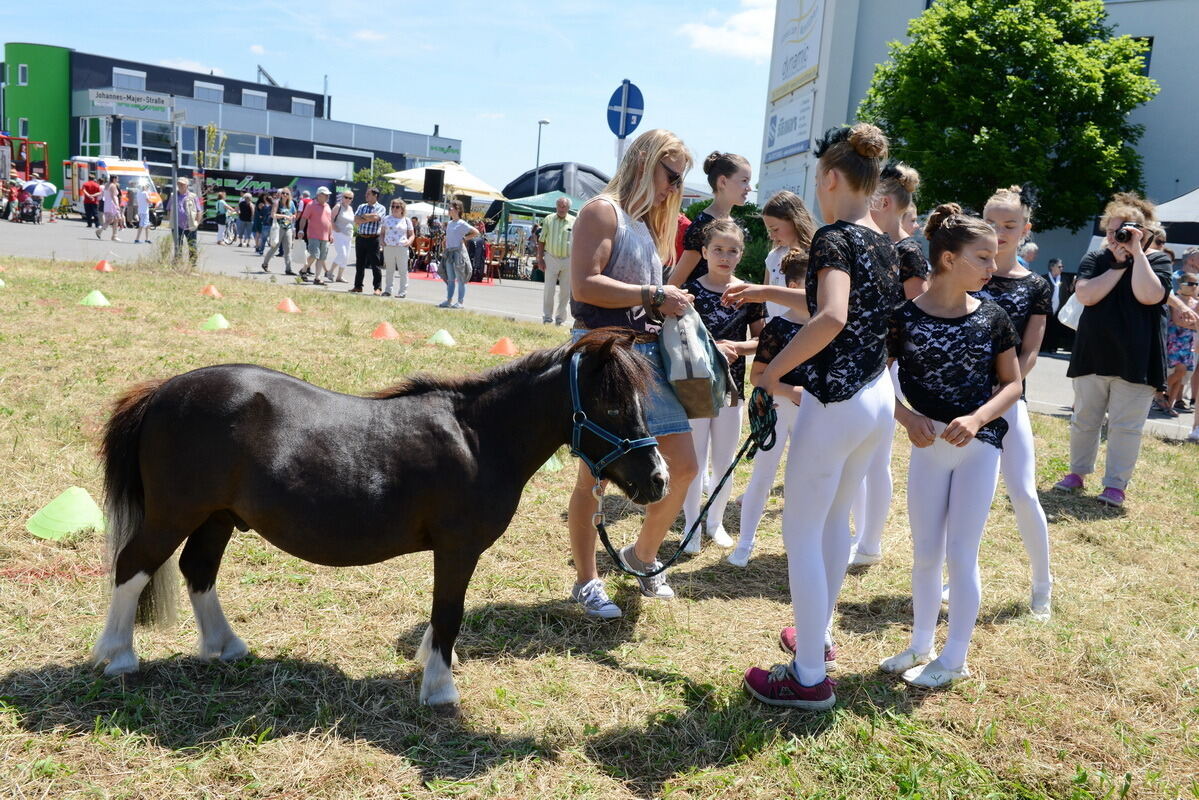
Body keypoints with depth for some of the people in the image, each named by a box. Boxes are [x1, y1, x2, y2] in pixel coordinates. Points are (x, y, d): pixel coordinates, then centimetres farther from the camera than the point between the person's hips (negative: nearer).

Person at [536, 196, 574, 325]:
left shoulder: (574, 222, 3)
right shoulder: (548, 219, 4)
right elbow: (541, 241, 6)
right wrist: (540, 259, -1)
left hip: (568, 260, 1)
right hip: (551, 258, 0)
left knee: (565, 291, 6)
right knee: (548, 289, -2)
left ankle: (560, 317, 18)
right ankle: (547, 316, 7)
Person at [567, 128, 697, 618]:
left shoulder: (648, 224, 20)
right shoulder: (603, 211, -6)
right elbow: (584, 285, -18)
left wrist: (671, 303, 6)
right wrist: (653, 295, -16)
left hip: (648, 353, 8)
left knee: (682, 466, 5)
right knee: (595, 474, 2)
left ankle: (643, 556, 27)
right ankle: (586, 582, 17)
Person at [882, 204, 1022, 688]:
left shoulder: (991, 318, -3)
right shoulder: (904, 317, -7)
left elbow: (1012, 384, 2)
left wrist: (977, 418, -15)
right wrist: (908, 418, -17)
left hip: (978, 444, -1)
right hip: (928, 444, 1)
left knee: (960, 552, 2)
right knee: (925, 552, 11)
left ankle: (955, 657, 17)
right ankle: (921, 646, 28)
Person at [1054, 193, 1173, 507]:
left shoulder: (1157, 261, 0)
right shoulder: (1095, 259, 6)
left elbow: (1148, 296, -20)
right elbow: (1085, 295, -12)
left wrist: (1137, 253, -16)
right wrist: (1119, 265, -12)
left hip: (1135, 361, -2)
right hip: (1092, 356, 3)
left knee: (1125, 426, 0)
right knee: (1084, 420, 11)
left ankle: (1116, 484, 7)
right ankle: (1077, 473, 23)